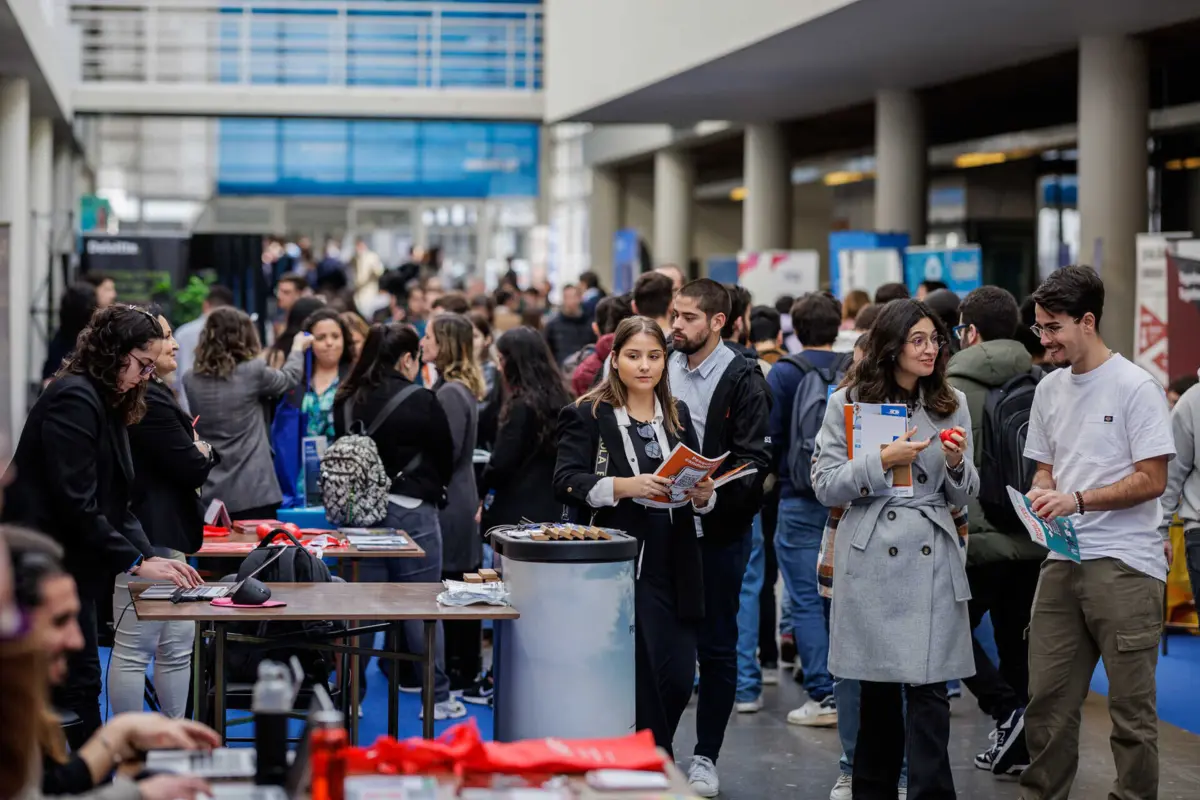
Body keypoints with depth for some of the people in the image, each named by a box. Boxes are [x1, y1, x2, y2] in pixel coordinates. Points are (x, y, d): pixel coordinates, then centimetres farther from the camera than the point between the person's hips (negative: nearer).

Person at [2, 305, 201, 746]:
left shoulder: (107, 404, 16)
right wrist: (137, 561, -18)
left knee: (76, 685, 10)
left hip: (72, 565, 10)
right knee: (79, 683, -7)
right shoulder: (74, 399, -16)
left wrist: (152, 556, 0)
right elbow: (77, 504, -22)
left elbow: (114, 503, 15)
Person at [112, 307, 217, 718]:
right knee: (134, 651, -3)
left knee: (176, 647, 15)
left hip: (164, 535, 11)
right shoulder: (148, 403, -19)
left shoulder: (150, 396, 15)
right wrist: (205, 452, 2)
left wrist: (196, 452, -2)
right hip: (150, 539, -11)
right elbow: (192, 467, -18)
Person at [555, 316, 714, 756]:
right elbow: (566, 481, -12)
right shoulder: (588, 414, -2)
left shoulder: (678, 415, 15)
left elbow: (697, 480, 19)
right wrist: (626, 485, -27)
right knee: (640, 682, -3)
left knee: (678, 678, 3)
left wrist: (703, 495, -5)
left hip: (674, 568, 5)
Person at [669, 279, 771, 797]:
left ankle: (705, 758, 13)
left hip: (718, 529, -4)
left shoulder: (743, 380, -5)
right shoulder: (663, 371, 8)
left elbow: (754, 460, -11)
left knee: (716, 646, 4)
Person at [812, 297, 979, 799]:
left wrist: (957, 463, -7)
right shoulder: (848, 402, 3)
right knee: (876, 689, 6)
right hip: (871, 560, -1)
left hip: (932, 563, 1)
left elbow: (963, 497, 14)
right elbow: (825, 485, -2)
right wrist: (884, 461, -13)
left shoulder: (952, 405, 11)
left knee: (929, 689, -7)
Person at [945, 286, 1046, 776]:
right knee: (1016, 640, 14)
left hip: (980, 538, -5)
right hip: (1033, 538, 5)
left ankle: (1006, 708, -7)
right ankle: (1017, 744, 18)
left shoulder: (955, 387, -9)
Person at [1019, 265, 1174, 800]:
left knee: (1130, 705, -1)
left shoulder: (1135, 387, -8)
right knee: (1046, 698, 6)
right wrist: (1041, 497, -2)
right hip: (1063, 560, 6)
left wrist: (1078, 500, -18)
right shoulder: (1049, 390, 12)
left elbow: (1152, 480, -10)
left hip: (1125, 565, -6)